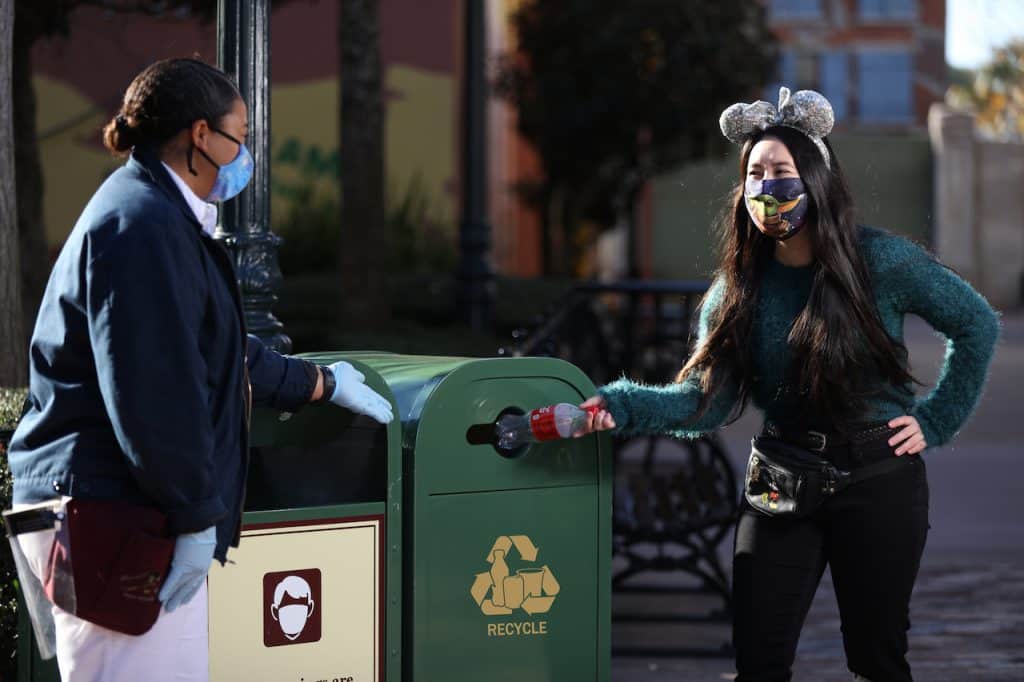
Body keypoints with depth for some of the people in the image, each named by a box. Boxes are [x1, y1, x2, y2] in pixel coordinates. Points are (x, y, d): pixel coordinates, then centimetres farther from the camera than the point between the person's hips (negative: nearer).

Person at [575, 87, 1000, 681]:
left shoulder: (881, 261, -9)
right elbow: (706, 399, -9)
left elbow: (977, 326, 1)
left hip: (879, 477, -3)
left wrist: (936, 420, -2)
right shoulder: (739, 287, 0)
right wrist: (622, 406, -25)